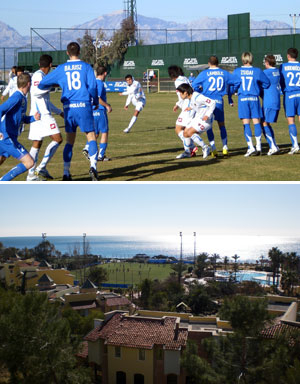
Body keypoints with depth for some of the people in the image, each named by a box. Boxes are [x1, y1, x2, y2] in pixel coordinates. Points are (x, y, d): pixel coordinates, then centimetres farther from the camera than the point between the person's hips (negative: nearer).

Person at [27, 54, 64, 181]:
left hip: (42, 113, 10)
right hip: (42, 114, -10)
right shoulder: (38, 75, -6)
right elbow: (35, 91, -23)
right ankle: (42, 167, -13)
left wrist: (59, 112, 33)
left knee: (37, 143, 7)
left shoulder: (41, 75, 23)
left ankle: (31, 174, 5)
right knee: (57, 139, -11)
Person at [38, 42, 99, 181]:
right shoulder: (86, 67, 2)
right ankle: (93, 166, -19)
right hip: (84, 106, -2)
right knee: (91, 138, 2)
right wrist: (96, 102, 11)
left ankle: (66, 173, 9)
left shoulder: (61, 69, 8)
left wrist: (52, 85, 34)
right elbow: (92, 87, -5)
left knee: (69, 141, 11)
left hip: (68, 108, 3)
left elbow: (42, 84, 12)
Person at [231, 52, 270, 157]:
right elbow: (267, 83, 9)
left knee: (246, 123, 0)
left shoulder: (237, 71, 2)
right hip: (254, 98, 0)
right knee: (256, 122, 4)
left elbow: (233, 85, 1)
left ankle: (251, 147, -7)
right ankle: (258, 147, 1)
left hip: (242, 99, 0)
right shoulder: (257, 71, 3)